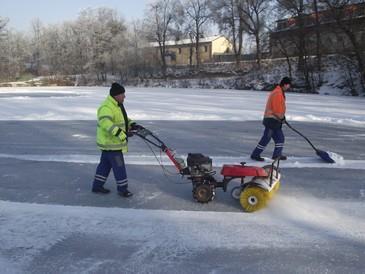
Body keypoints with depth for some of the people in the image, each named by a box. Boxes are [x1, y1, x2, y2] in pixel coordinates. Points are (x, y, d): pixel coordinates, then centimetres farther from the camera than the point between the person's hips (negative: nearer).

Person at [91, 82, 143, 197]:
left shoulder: (117, 105, 12)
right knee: (119, 166, -1)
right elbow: (105, 123, -38)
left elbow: (123, 119, 24)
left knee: (105, 164, 18)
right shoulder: (106, 107, -23)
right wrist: (120, 134, -44)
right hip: (110, 143, -10)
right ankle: (122, 188, 12)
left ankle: (97, 186, 30)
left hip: (109, 142, 10)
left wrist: (133, 125, 9)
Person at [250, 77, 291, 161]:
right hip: (272, 120, -11)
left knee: (280, 138, 14)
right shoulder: (277, 94, -19)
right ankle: (255, 155, 3)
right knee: (266, 138, -5)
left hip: (275, 120, 11)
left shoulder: (280, 93, 16)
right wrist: (281, 118, -9)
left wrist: (282, 117, 12)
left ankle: (277, 155, 22)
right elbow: (277, 109, -22)